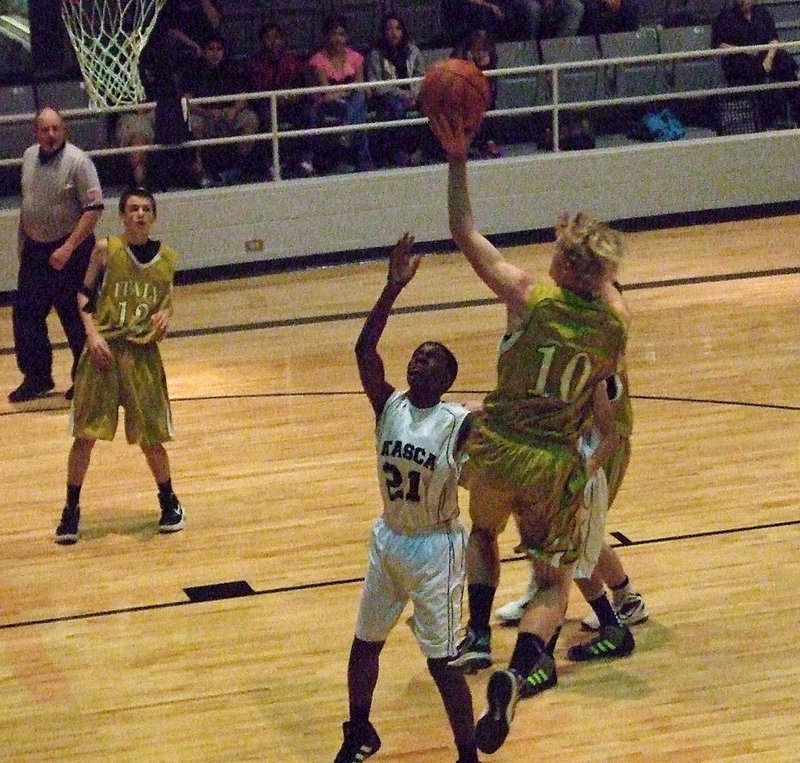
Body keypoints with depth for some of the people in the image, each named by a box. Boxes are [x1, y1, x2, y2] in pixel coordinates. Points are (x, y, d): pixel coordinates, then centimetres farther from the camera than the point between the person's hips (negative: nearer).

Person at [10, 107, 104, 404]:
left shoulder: (77, 161, -16)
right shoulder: (29, 157, 5)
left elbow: (94, 209, -19)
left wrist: (68, 248, -22)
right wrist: (21, 240, 17)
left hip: (70, 251, -6)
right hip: (35, 249, 6)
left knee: (75, 317, 1)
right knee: (25, 314, 7)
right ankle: (36, 377, 20)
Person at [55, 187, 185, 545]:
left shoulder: (166, 257, 2)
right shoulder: (106, 250, -5)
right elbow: (85, 294, 2)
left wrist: (165, 316, -5)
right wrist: (92, 333, -11)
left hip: (143, 354, 2)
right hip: (104, 351, -1)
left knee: (151, 437, 5)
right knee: (85, 434, -1)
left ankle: (169, 501, 27)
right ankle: (71, 509, 12)